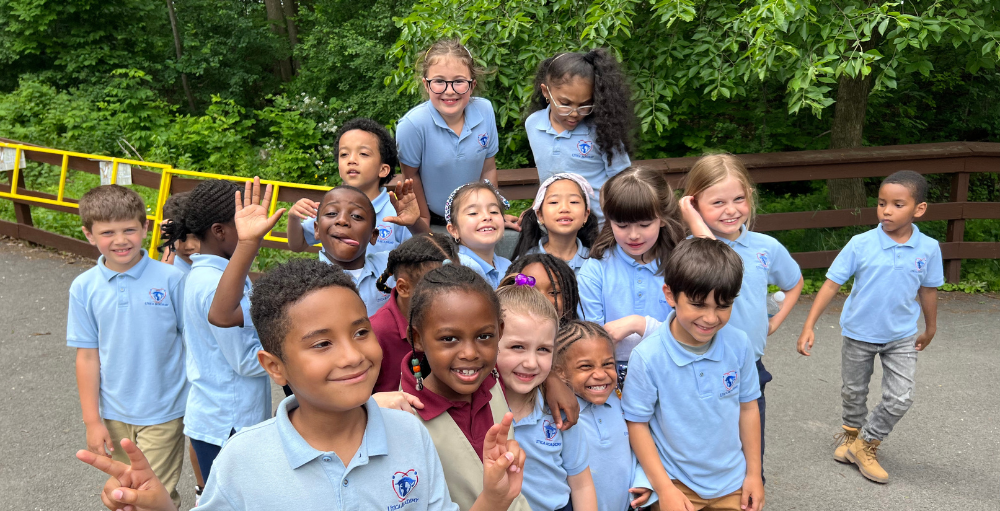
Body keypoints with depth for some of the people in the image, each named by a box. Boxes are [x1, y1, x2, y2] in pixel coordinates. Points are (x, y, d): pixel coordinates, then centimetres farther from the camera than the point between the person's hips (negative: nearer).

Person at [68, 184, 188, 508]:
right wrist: (92, 420, 1)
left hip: (163, 412, -3)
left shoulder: (170, 279, -13)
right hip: (113, 416, 3)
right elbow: (87, 356, -1)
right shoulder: (84, 288, -6)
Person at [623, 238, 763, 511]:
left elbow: (748, 407, 1)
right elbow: (637, 424, -13)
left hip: (733, 482, 3)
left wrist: (754, 473, 6)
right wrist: (664, 489, -12)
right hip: (676, 483, -3)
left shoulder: (739, 345, -12)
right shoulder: (647, 357, -22)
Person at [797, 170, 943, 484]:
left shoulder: (928, 249, -11)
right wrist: (809, 326, -20)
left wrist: (930, 329, 17)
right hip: (859, 333, -1)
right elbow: (832, 284, -16)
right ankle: (851, 431, 45)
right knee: (854, 391, 17)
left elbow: (928, 291, 4)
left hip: (902, 336, 1)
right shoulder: (860, 244, -18)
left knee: (900, 398, -3)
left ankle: (866, 443, 20)